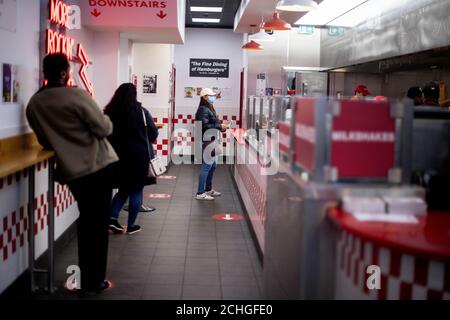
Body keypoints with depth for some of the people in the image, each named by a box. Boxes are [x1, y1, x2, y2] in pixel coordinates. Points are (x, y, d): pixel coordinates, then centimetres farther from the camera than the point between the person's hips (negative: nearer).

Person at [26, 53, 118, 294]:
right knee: (98, 224, 5)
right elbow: (104, 129, -12)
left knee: (85, 221, 20)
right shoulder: (77, 96, -16)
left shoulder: (33, 104, 1)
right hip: (97, 166, -5)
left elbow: (45, 142, 11)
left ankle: (86, 278, 25)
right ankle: (94, 281, 11)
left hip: (70, 170, 5)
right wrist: (105, 118, 8)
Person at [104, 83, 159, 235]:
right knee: (137, 190, 8)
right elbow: (153, 133, -3)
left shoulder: (109, 112, -4)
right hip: (140, 156, -3)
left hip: (118, 156, 3)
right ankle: (131, 225, 11)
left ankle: (112, 217, 6)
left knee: (124, 189, 19)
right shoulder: (141, 112, -10)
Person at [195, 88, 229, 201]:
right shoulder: (203, 109, -15)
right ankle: (200, 193, -2)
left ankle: (208, 189, 30)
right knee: (206, 166, -7)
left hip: (211, 141, 11)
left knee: (212, 166, 18)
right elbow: (204, 126, -24)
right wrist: (219, 126, -20)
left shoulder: (209, 108, 16)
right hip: (206, 142, -11)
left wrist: (221, 128, 6)